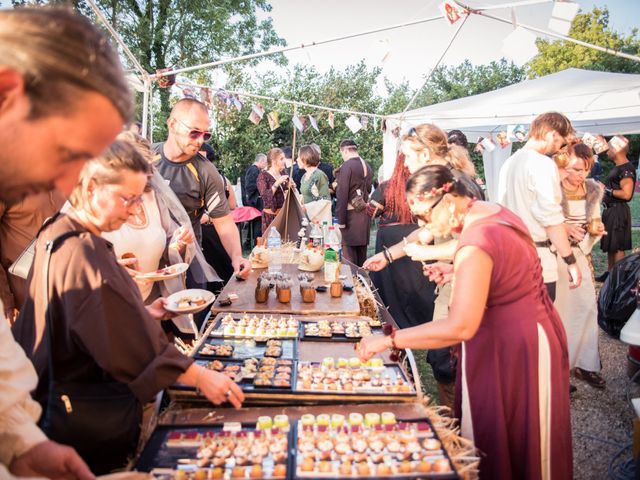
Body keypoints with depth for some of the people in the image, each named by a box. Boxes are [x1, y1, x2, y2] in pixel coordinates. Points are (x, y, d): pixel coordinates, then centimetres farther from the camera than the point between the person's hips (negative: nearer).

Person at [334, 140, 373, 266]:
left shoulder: (346, 167, -13)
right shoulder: (367, 166, 10)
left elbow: (342, 195, -16)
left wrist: (340, 220, -14)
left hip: (351, 215, -8)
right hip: (365, 215, 8)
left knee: (349, 256, -3)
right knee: (362, 256, 15)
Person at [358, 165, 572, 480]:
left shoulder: (475, 244, -29)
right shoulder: (494, 212, 0)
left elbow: (460, 328, -35)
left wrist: (389, 340, -29)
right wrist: (455, 271, 6)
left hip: (514, 348, -9)